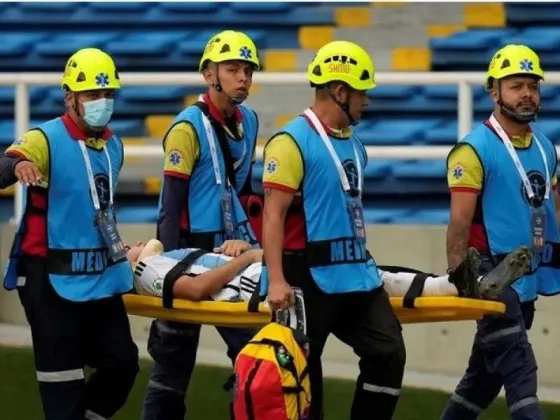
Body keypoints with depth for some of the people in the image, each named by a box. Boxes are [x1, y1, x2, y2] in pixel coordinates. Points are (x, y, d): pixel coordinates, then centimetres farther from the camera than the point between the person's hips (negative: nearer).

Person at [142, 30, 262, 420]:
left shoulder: (249, 122, 6)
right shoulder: (189, 128, -14)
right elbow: (171, 204, -15)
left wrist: (251, 239, 14)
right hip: (193, 248, -6)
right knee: (175, 359, 2)